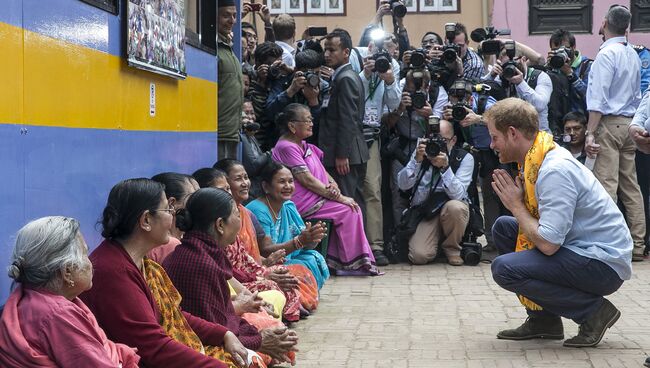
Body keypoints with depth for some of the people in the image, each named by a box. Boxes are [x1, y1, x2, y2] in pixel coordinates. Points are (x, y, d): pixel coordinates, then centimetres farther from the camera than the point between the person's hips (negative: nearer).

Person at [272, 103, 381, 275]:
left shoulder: (305, 145, 18)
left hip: (315, 197, 9)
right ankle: (353, 263, -5)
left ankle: (336, 261, -6)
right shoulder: (287, 147, -14)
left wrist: (332, 185, -9)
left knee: (352, 207, -6)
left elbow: (322, 171, 16)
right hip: (302, 204, -9)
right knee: (348, 211, -15)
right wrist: (338, 197, -17)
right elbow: (307, 180, -19)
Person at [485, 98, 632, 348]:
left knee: (504, 268, -21)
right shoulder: (538, 159, 6)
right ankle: (543, 320, 10)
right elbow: (535, 223, 12)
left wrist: (516, 206, -13)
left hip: (604, 265, -10)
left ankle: (594, 311, -7)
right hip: (579, 248, 10)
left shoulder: (555, 171, -23)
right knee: (503, 227, 9)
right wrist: (514, 201, -5)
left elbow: (548, 243, -26)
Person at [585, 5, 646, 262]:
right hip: (629, 124, 8)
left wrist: (590, 133, -17)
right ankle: (637, 244, 13)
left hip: (609, 123, -8)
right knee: (630, 185, 10)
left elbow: (598, 97, -16)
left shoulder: (606, 53, -10)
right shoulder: (633, 55, 14)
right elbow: (637, 94, 18)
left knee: (605, 184, -9)